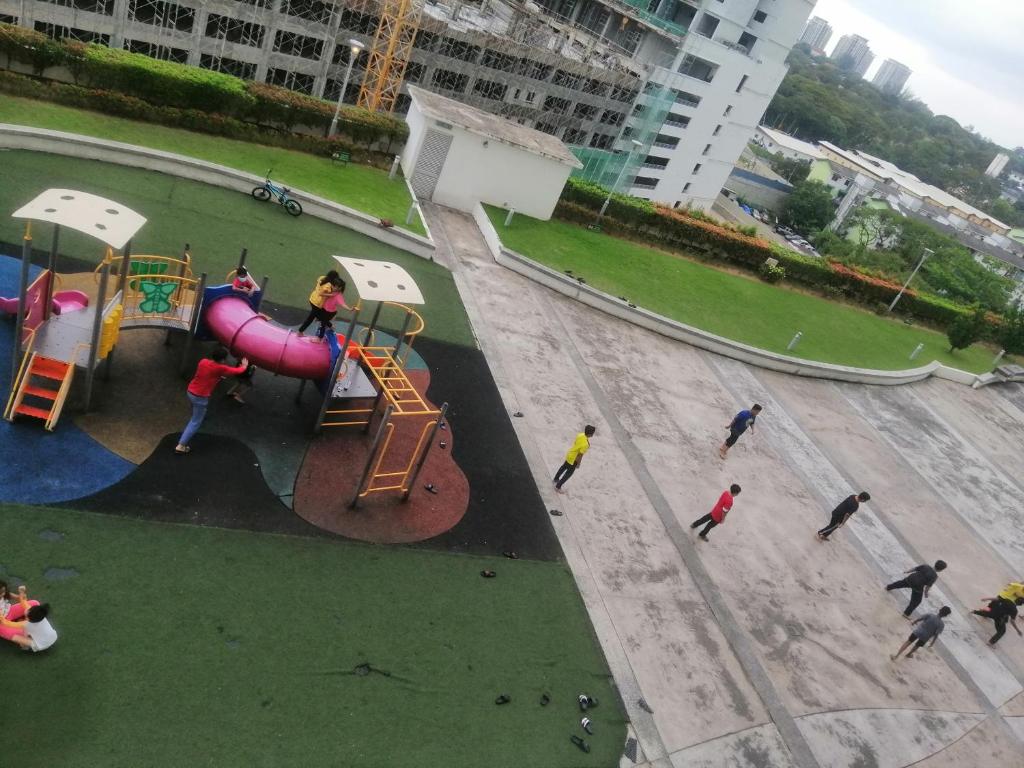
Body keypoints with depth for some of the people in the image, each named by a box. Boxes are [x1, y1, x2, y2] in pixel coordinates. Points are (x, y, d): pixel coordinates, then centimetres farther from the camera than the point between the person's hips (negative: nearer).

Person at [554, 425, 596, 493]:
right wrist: (578, 463, -11)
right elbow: (580, 455, -27)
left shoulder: (581, 435, -14)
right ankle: (558, 487, 25)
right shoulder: (585, 444, -37)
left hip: (569, 455, 8)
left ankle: (556, 479, 53)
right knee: (568, 474, 13)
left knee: (563, 467, 30)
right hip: (573, 459, -8)